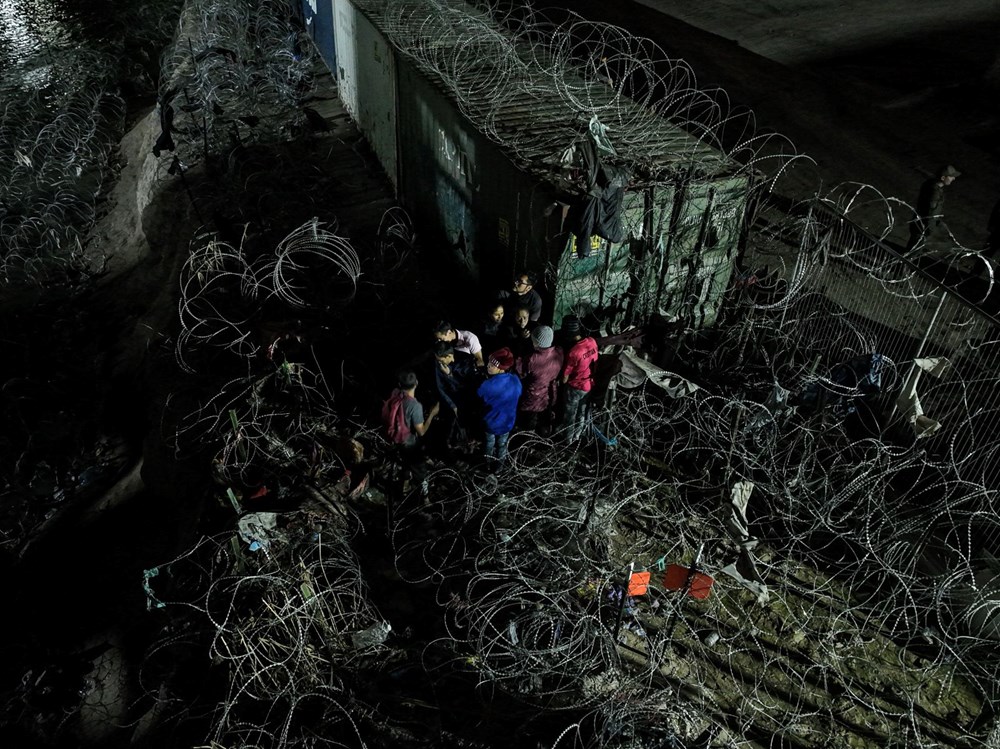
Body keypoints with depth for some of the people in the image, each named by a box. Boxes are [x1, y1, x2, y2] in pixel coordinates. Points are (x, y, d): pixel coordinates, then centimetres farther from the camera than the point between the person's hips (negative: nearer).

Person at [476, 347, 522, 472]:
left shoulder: (487, 386, -37)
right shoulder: (516, 381, -24)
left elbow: (480, 399, -14)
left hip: (491, 421, -2)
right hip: (507, 421, 2)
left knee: (490, 443, 28)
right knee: (502, 444, 28)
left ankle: (489, 464, 52)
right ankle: (499, 465, 52)